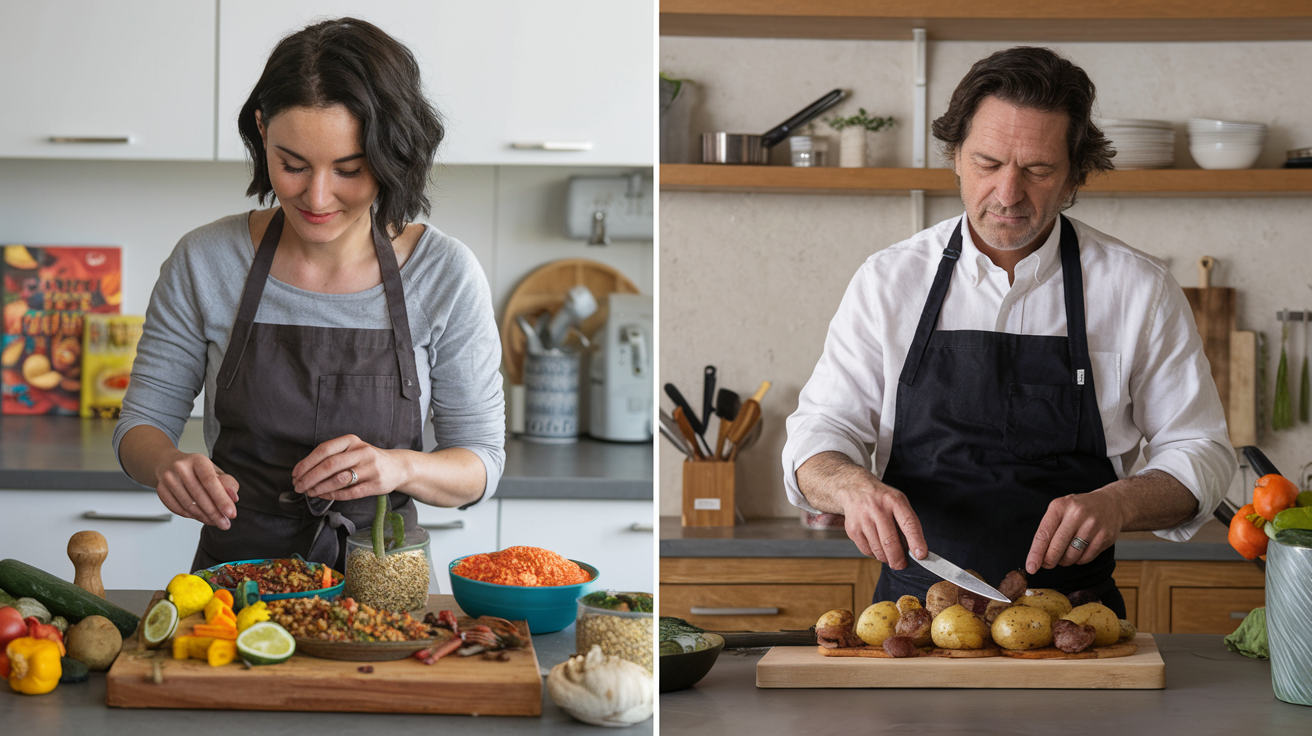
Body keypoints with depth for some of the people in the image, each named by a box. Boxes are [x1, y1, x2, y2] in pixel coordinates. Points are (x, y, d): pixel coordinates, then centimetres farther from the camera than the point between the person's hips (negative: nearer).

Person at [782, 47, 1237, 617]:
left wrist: (1118, 503, -14)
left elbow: (1198, 454, 6)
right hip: (915, 609, 1)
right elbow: (817, 437, 6)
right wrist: (853, 485, -17)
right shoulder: (888, 281, 6)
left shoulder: (1139, 290, 3)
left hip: (1072, 613, 0)